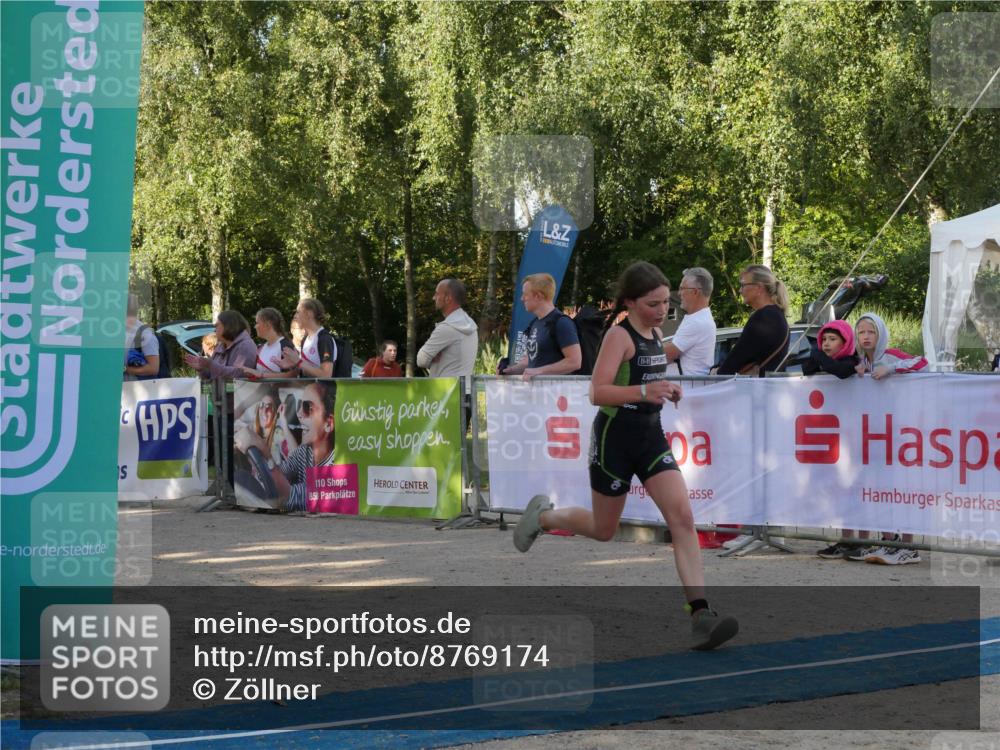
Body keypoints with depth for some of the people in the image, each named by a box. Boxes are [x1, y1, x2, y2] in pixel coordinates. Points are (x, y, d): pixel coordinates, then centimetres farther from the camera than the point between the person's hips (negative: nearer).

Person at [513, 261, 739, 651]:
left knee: (682, 516, -13)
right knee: (603, 530, 10)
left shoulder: (654, 335, 9)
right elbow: (598, 392, -25)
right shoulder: (619, 335, -14)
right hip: (615, 438, -6)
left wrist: (666, 391, 8)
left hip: (651, 437, 6)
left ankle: (700, 612, -19)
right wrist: (643, 391, -38)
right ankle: (542, 515, 40)